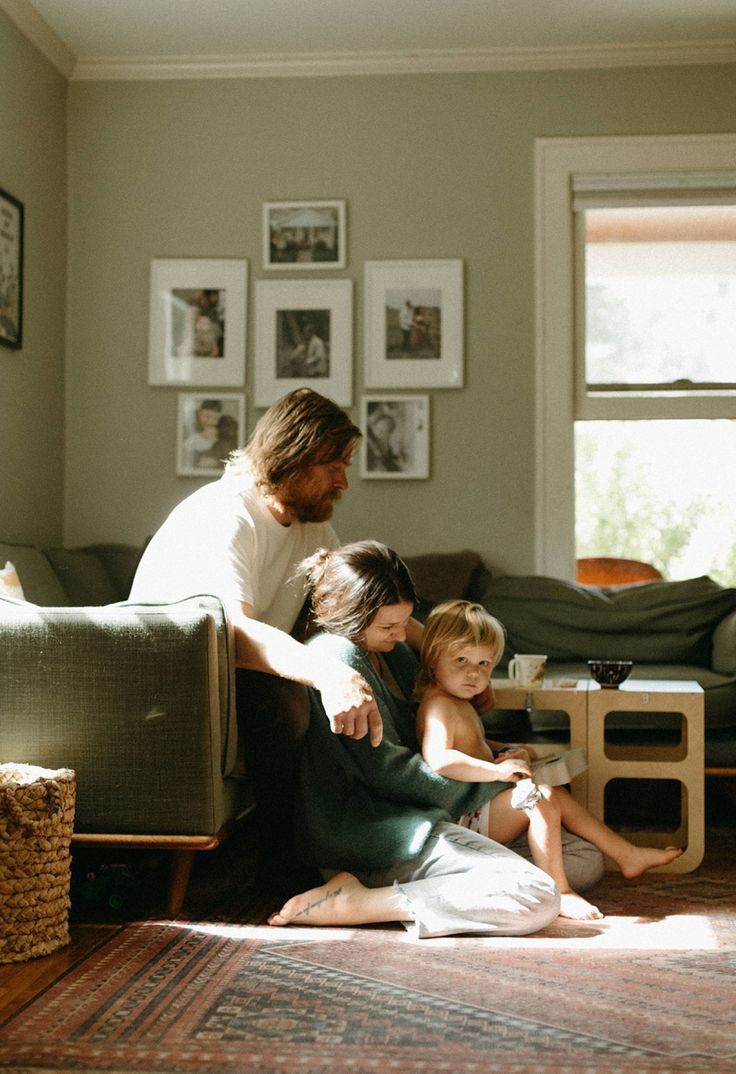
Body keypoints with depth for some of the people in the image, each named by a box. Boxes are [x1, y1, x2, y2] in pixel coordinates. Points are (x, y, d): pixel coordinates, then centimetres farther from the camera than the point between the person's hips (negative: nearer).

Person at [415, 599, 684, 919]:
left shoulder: (459, 704, 17)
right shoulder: (438, 705, -19)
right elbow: (438, 759, -35)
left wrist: (509, 752, 7)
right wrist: (499, 770, -35)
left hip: (479, 803, 11)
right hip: (466, 817, -11)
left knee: (558, 797, 13)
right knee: (542, 797, -23)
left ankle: (627, 855, 19)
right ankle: (558, 893, -20)